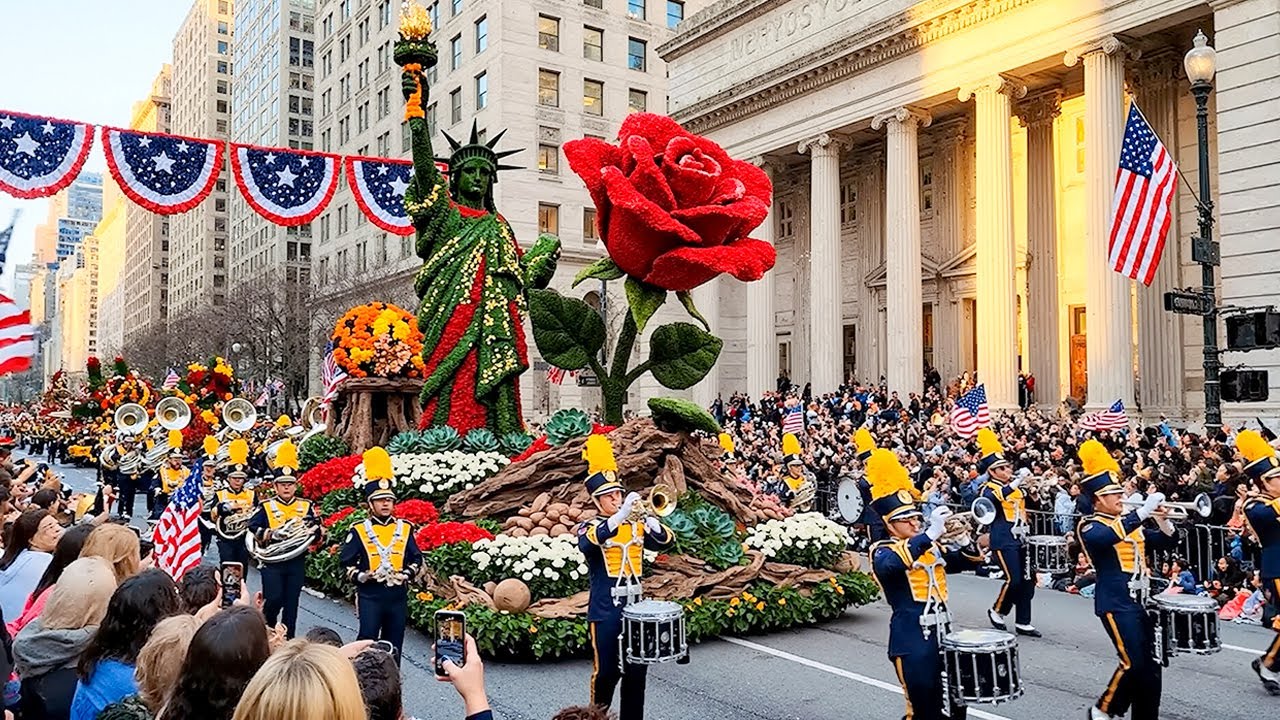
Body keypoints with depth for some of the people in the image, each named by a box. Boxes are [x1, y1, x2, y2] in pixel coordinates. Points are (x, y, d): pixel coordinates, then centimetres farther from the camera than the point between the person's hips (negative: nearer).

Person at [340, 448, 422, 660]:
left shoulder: (405, 529, 7)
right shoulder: (359, 531, -1)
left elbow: (416, 558, 11)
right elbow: (346, 561, 2)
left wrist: (407, 574, -6)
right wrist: (359, 576, -14)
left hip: (398, 594, 3)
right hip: (370, 595, -3)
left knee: (394, 643, 9)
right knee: (367, 640, -6)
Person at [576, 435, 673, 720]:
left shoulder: (636, 526, 10)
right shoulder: (590, 527, -4)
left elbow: (666, 541, -3)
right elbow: (587, 544, -28)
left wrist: (650, 518, -22)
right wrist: (620, 516, -38)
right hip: (606, 611, -4)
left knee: (636, 671, 9)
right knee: (606, 671, 2)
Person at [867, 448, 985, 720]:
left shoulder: (932, 547, 15)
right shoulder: (882, 551, -7)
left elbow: (969, 560, 17)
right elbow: (889, 565, -32)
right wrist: (930, 534, -36)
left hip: (943, 634, 7)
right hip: (913, 640, -7)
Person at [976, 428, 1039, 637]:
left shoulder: (1015, 486, 14)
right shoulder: (988, 488, -8)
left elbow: (1023, 508, 28)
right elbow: (991, 499, -33)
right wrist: (1013, 485, -42)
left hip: (1020, 539, 7)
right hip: (1004, 541, -7)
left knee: (1027, 580, 6)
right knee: (1013, 579, -12)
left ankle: (1023, 622, 15)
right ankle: (997, 611, 12)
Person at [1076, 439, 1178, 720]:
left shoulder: (1131, 522, 16)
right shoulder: (1090, 526, -9)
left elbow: (1168, 542, 17)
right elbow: (1107, 537, -33)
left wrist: (1162, 520, -4)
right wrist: (1144, 511, -32)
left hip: (1142, 601, 8)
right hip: (1116, 604, -8)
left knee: (1150, 668, 8)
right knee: (1133, 664, -12)